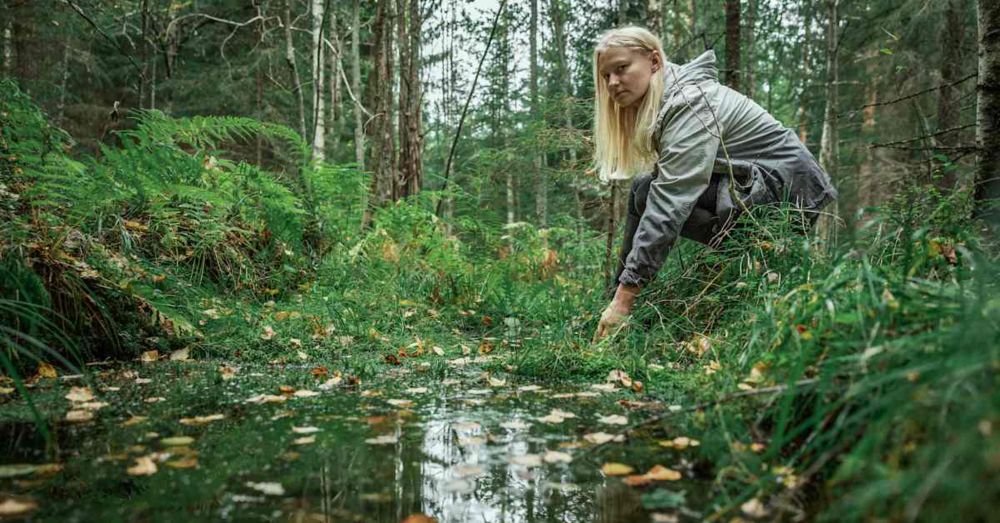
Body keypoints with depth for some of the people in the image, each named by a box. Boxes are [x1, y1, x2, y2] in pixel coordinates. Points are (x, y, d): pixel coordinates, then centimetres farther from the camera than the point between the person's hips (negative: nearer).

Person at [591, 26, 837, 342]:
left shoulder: (690, 103, -21)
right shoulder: (655, 105, 8)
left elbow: (669, 204, -30)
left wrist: (625, 296, -32)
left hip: (784, 191, -9)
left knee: (648, 191, -20)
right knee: (647, 186, 0)